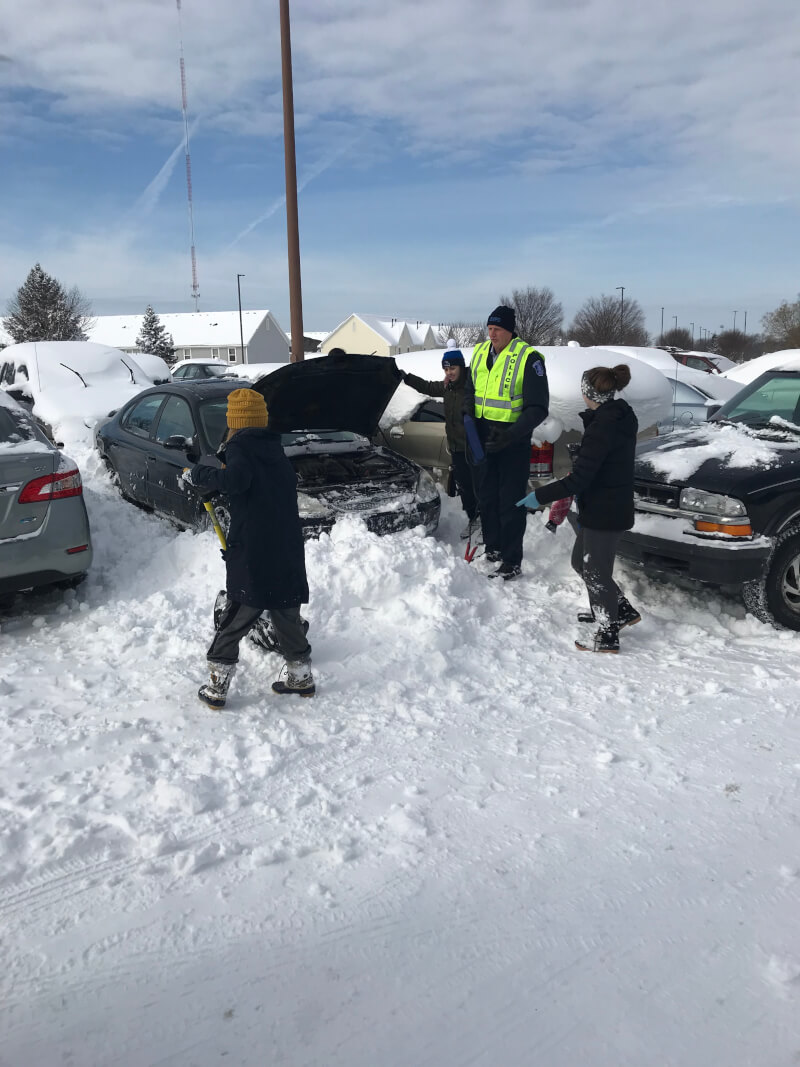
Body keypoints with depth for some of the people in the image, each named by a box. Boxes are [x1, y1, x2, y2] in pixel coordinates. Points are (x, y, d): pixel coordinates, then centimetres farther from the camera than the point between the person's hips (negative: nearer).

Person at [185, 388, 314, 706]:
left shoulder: (240, 448, -8)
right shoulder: (277, 452, 15)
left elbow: (234, 480, -29)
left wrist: (197, 474, -13)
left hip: (251, 560, -6)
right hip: (287, 556, 6)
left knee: (233, 623, 5)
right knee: (287, 617, 19)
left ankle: (216, 687, 13)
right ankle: (300, 676, 29)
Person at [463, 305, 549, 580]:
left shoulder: (528, 358, -14)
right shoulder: (480, 352, 5)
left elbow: (538, 408, -15)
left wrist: (509, 436, -27)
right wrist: (468, 418, 0)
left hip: (513, 441, -6)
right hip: (483, 437, 6)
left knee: (510, 502, -1)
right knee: (486, 497, 16)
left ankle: (512, 563, 8)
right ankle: (492, 548, 33)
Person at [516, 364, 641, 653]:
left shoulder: (602, 428, -24)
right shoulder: (620, 418, 6)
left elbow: (579, 479, -27)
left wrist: (539, 497, -21)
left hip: (603, 513, -10)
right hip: (613, 506, 10)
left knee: (596, 573, 5)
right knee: (581, 561, 22)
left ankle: (608, 637, 19)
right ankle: (623, 611, 34)